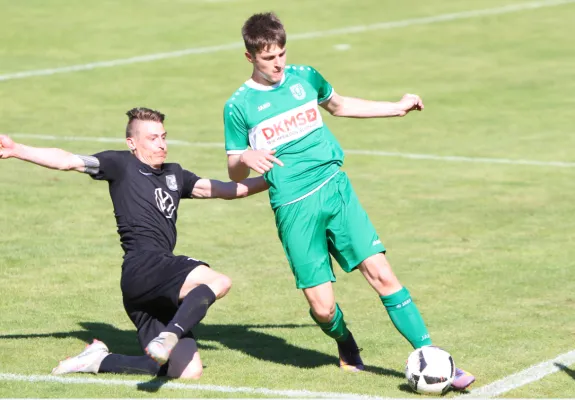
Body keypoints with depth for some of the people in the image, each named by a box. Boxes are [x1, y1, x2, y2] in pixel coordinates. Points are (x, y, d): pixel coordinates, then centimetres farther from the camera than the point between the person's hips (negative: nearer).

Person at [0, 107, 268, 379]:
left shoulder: (174, 174, 27)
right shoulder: (122, 165, 8)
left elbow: (226, 190, 30)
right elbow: (69, 161, 0)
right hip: (142, 267, -8)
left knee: (188, 371, 0)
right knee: (219, 282, -29)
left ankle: (98, 360, 11)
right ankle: (167, 338, -45)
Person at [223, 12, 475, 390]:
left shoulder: (305, 77, 8)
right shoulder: (239, 106, -2)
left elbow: (339, 105, 29)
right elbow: (234, 174, 4)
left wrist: (397, 107, 32)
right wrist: (246, 158, -19)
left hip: (335, 188, 3)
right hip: (294, 207, -2)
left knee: (381, 273, -11)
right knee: (322, 308, -8)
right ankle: (347, 348, 27)